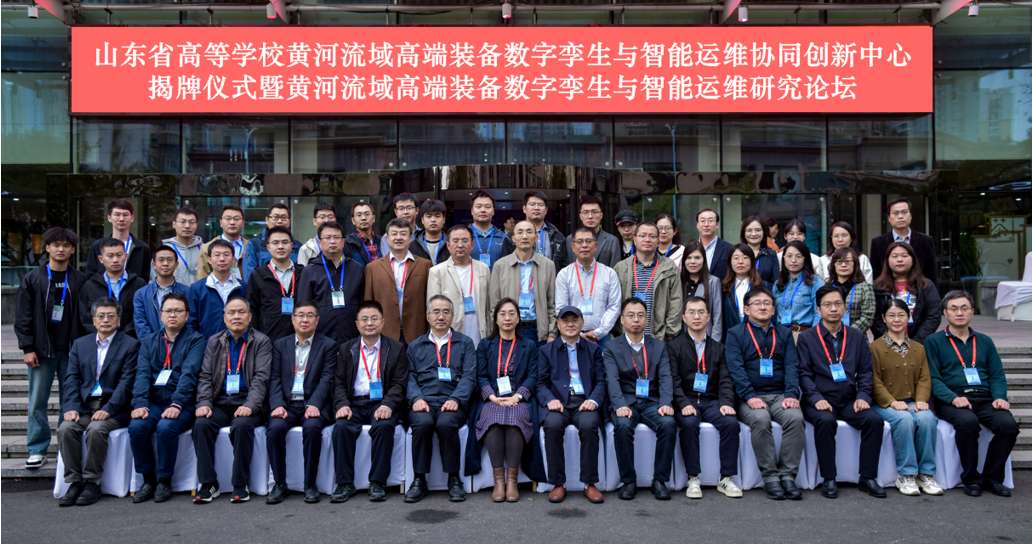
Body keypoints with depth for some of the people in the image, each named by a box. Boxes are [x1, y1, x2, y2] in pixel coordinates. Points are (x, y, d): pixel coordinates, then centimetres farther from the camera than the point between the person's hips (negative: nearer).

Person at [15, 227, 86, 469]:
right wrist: (27, 347, -6)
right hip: (41, 350, 0)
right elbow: (23, 316, 1)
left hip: (71, 350, 1)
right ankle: (37, 450, 11)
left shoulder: (80, 281, 5)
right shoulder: (32, 279, 3)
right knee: (38, 402, 2)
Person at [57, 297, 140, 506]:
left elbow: (126, 383, -7)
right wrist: (71, 407, -8)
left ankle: (91, 483, -15)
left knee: (96, 430, -30)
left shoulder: (130, 345, 2)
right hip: (84, 405, 4)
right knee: (66, 429, -23)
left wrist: (108, 409, -19)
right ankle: (74, 482, -12)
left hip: (113, 408, -4)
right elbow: (72, 378, 8)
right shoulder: (80, 344, 17)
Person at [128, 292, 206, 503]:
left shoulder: (196, 340, 2)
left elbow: (188, 374, -11)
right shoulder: (149, 342, 16)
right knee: (137, 426, -24)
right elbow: (142, 374, 3)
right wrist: (140, 403, -14)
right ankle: (148, 480, -6)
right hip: (154, 403, 4)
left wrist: (176, 404, -24)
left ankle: (165, 481, -10)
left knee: (165, 427, -31)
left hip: (183, 405, -4)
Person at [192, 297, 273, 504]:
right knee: (201, 424, -26)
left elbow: (261, 378, -6)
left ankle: (241, 485, -20)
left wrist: (250, 405, -20)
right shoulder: (214, 341, 16)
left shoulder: (261, 342, 4)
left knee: (242, 425, -33)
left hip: (245, 403, -3)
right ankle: (208, 483, -16)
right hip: (220, 402, 3)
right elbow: (205, 376, 10)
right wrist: (204, 403, -8)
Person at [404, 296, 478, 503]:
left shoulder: (464, 343, 16)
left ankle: (454, 479, -15)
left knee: (445, 424, -33)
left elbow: (469, 375, 4)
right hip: (423, 402, 1)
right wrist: (416, 398, -10)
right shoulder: (415, 346, 22)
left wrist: (455, 399, -12)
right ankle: (419, 480, -17)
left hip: (452, 403, -1)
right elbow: (409, 376, 11)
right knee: (423, 423, -32)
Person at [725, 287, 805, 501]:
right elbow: (736, 369, -3)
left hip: (780, 395, 3)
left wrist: (791, 394, -10)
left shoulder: (784, 333, 19)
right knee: (760, 419, -33)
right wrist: (750, 396, -17)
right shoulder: (735, 334, 9)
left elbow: (792, 366, 7)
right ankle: (769, 475, -21)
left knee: (795, 417, -28)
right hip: (750, 398, -2)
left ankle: (788, 474, -20)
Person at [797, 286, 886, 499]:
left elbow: (865, 371, 12)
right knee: (825, 421, -34)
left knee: (874, 420, -23)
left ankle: (867, 477, -11)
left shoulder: (856, 336, 14)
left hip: (849, 401, 3)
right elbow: (804, 373, -2)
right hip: (820, 401, -3)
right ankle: (829, 479, -21)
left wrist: (863, 396, -4)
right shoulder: (806, 338, 5)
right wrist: (816, 398, -16)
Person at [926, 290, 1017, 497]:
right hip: (951, 401, -4)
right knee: (967, 422, -35)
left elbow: (997, 375, 15)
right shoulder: (934, 341, 8)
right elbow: (932, 378, -2)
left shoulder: (984, 341, 22)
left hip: (984, 399, 4)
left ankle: (992, 477, -7)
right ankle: (971, 479, -16)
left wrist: (1000, 397, -6)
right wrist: (953, 398, -18)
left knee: (1008, 424, -27)